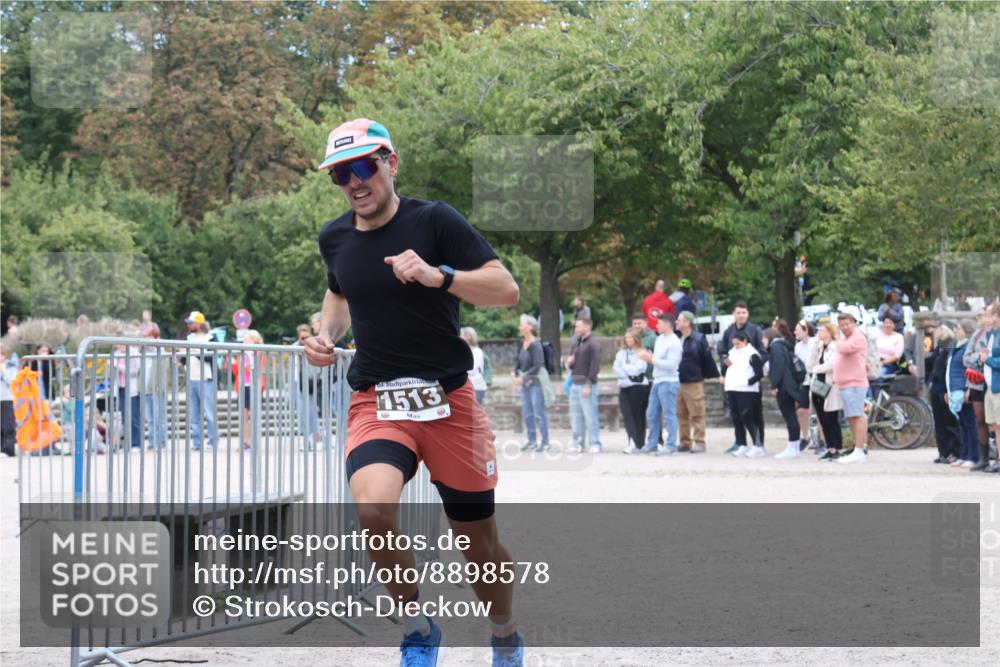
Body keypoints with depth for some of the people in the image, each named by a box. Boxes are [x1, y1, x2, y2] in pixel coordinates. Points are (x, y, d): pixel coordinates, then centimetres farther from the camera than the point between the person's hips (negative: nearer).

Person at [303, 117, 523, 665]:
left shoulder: (434, 220, -8)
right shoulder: (334, 237, 6)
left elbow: (507, 290, -13)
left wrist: (437, 275, -27)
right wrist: (327, 334, 8)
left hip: (448, 401, -2)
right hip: (374, 402, 2)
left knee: (478, 541, 6)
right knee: (372, 507, -28)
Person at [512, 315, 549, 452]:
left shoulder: (535, 345, -17)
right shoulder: (522, 343, 6)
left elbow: (537, 366, -20)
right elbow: (518, 360, 15)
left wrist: (523, 378, -20)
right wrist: (514, 371, -4)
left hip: (535, 382, -8)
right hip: (525, 383, 8)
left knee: (539, 413, -4)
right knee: (527, 413, 12)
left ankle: (545, 442, 2)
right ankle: (531, 441, 22)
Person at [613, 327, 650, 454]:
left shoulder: (642, 353, -2)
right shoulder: (621, 353, 14)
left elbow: (637, 369, -12)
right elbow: (616, 370, 4)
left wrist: (624, 367, 0)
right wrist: (629, 374, -10)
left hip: (638, 387, -4)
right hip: (624, 387, 4)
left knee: (638, 416, -1)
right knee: (627, 415, -8)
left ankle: (636, 443, -2)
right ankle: (633, 441, -14)